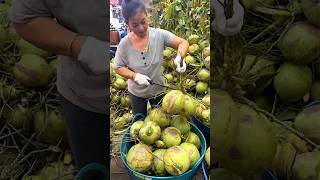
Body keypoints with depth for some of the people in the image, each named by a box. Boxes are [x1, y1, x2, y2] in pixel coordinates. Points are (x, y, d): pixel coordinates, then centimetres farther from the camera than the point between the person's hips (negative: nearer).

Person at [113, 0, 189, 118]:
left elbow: (183, 42, -16)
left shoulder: (159, 35, -21)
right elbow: (118, 67, -10)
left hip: (158, 89, 0)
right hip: (136, 92, 0)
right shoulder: (124, 44, -20)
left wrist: (180, 57, -37)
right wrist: (134, 76, -27)